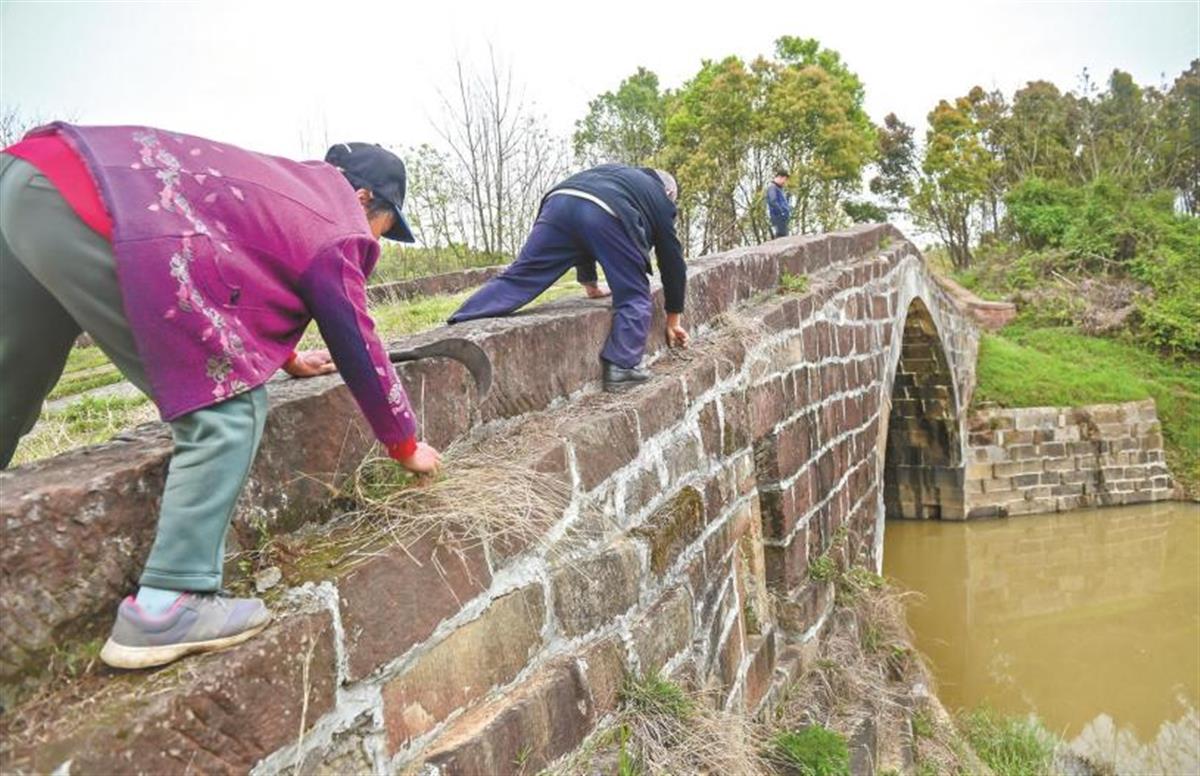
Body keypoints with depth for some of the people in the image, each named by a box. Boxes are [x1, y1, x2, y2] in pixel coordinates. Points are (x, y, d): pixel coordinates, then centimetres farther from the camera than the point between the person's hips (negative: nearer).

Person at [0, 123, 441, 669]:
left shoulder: (281, 183, 30)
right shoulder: (335, 230, 7)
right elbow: (357, 348, 11)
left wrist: (286, 357, 53)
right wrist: (405, 443, 24)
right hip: (94, 216, -10)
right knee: (228, 411, -3)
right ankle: (163, 609, -5)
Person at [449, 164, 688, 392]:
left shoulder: (613, 173, 45)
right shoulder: (660, 201, 31)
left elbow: (583, 227, 45)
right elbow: (672, 259, 32)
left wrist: (589, 283, 51)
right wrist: (674, 316, 41)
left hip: (560, 202, 5)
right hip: (608, 215, -5)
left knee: (517, 276, 1)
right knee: (633, 297, 10)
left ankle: (457, 326, -7)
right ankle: (621, 367, 3)